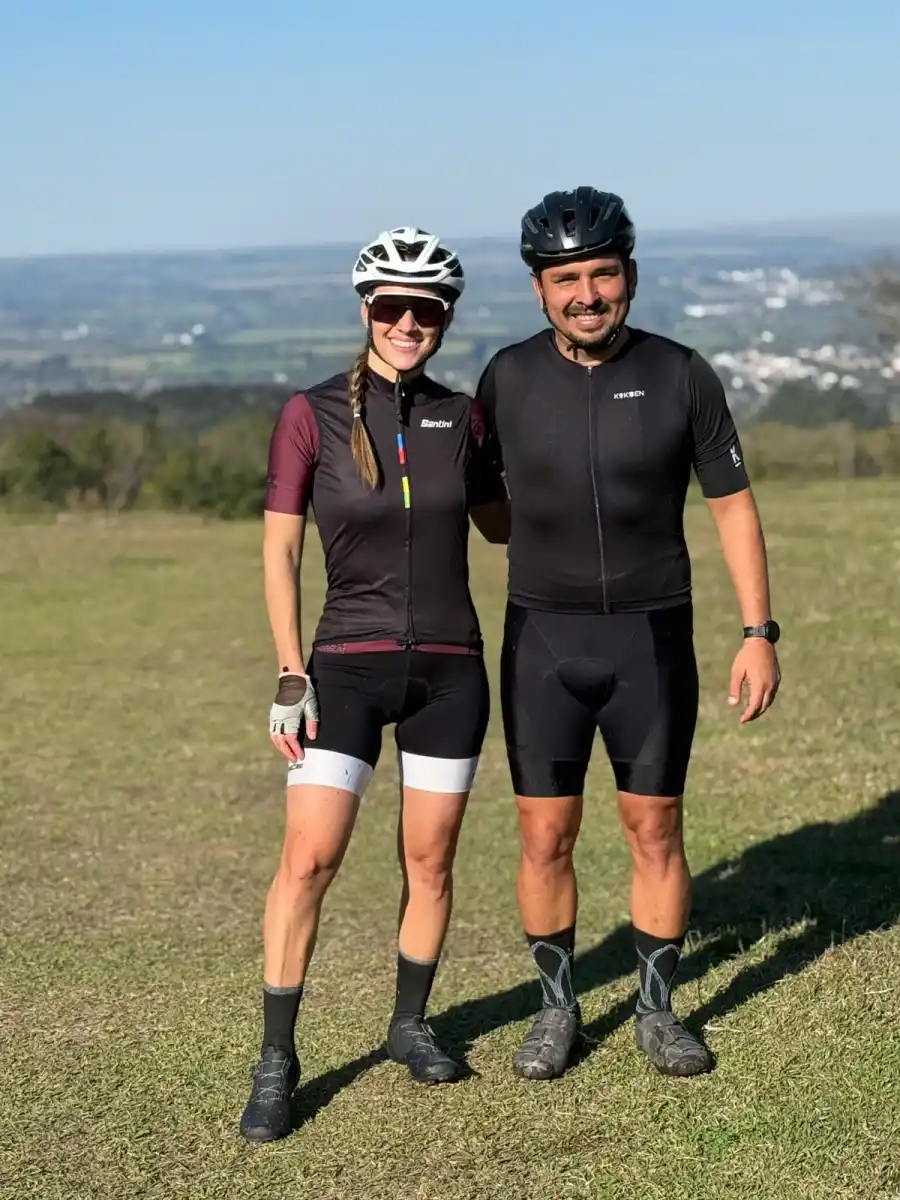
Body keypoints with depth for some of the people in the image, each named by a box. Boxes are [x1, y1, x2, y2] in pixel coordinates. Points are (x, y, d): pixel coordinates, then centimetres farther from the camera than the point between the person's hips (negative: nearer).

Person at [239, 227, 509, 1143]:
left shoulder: (461, 417, 3)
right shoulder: (311, 415, -6)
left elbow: (500, 523, 18)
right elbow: (279, 552, -4)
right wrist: (290, 674, -9)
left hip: (449, 667, 3)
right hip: (348, 666, -3)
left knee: (429, 859, 9)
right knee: (308, 860, -9)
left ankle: (410, 1025, 29)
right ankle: (276, 1062, 2)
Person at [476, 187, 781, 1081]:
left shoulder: (680, 376, -5)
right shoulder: (509, 378, -2)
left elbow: (731, 503, 1)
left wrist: (759, 632, -5)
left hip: (652, 638, 0)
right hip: (542, 640, 1)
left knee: (655, 830, 7)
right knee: (545, 837, 4)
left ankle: (657, 1010, 22)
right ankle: (557, 1008, 21)